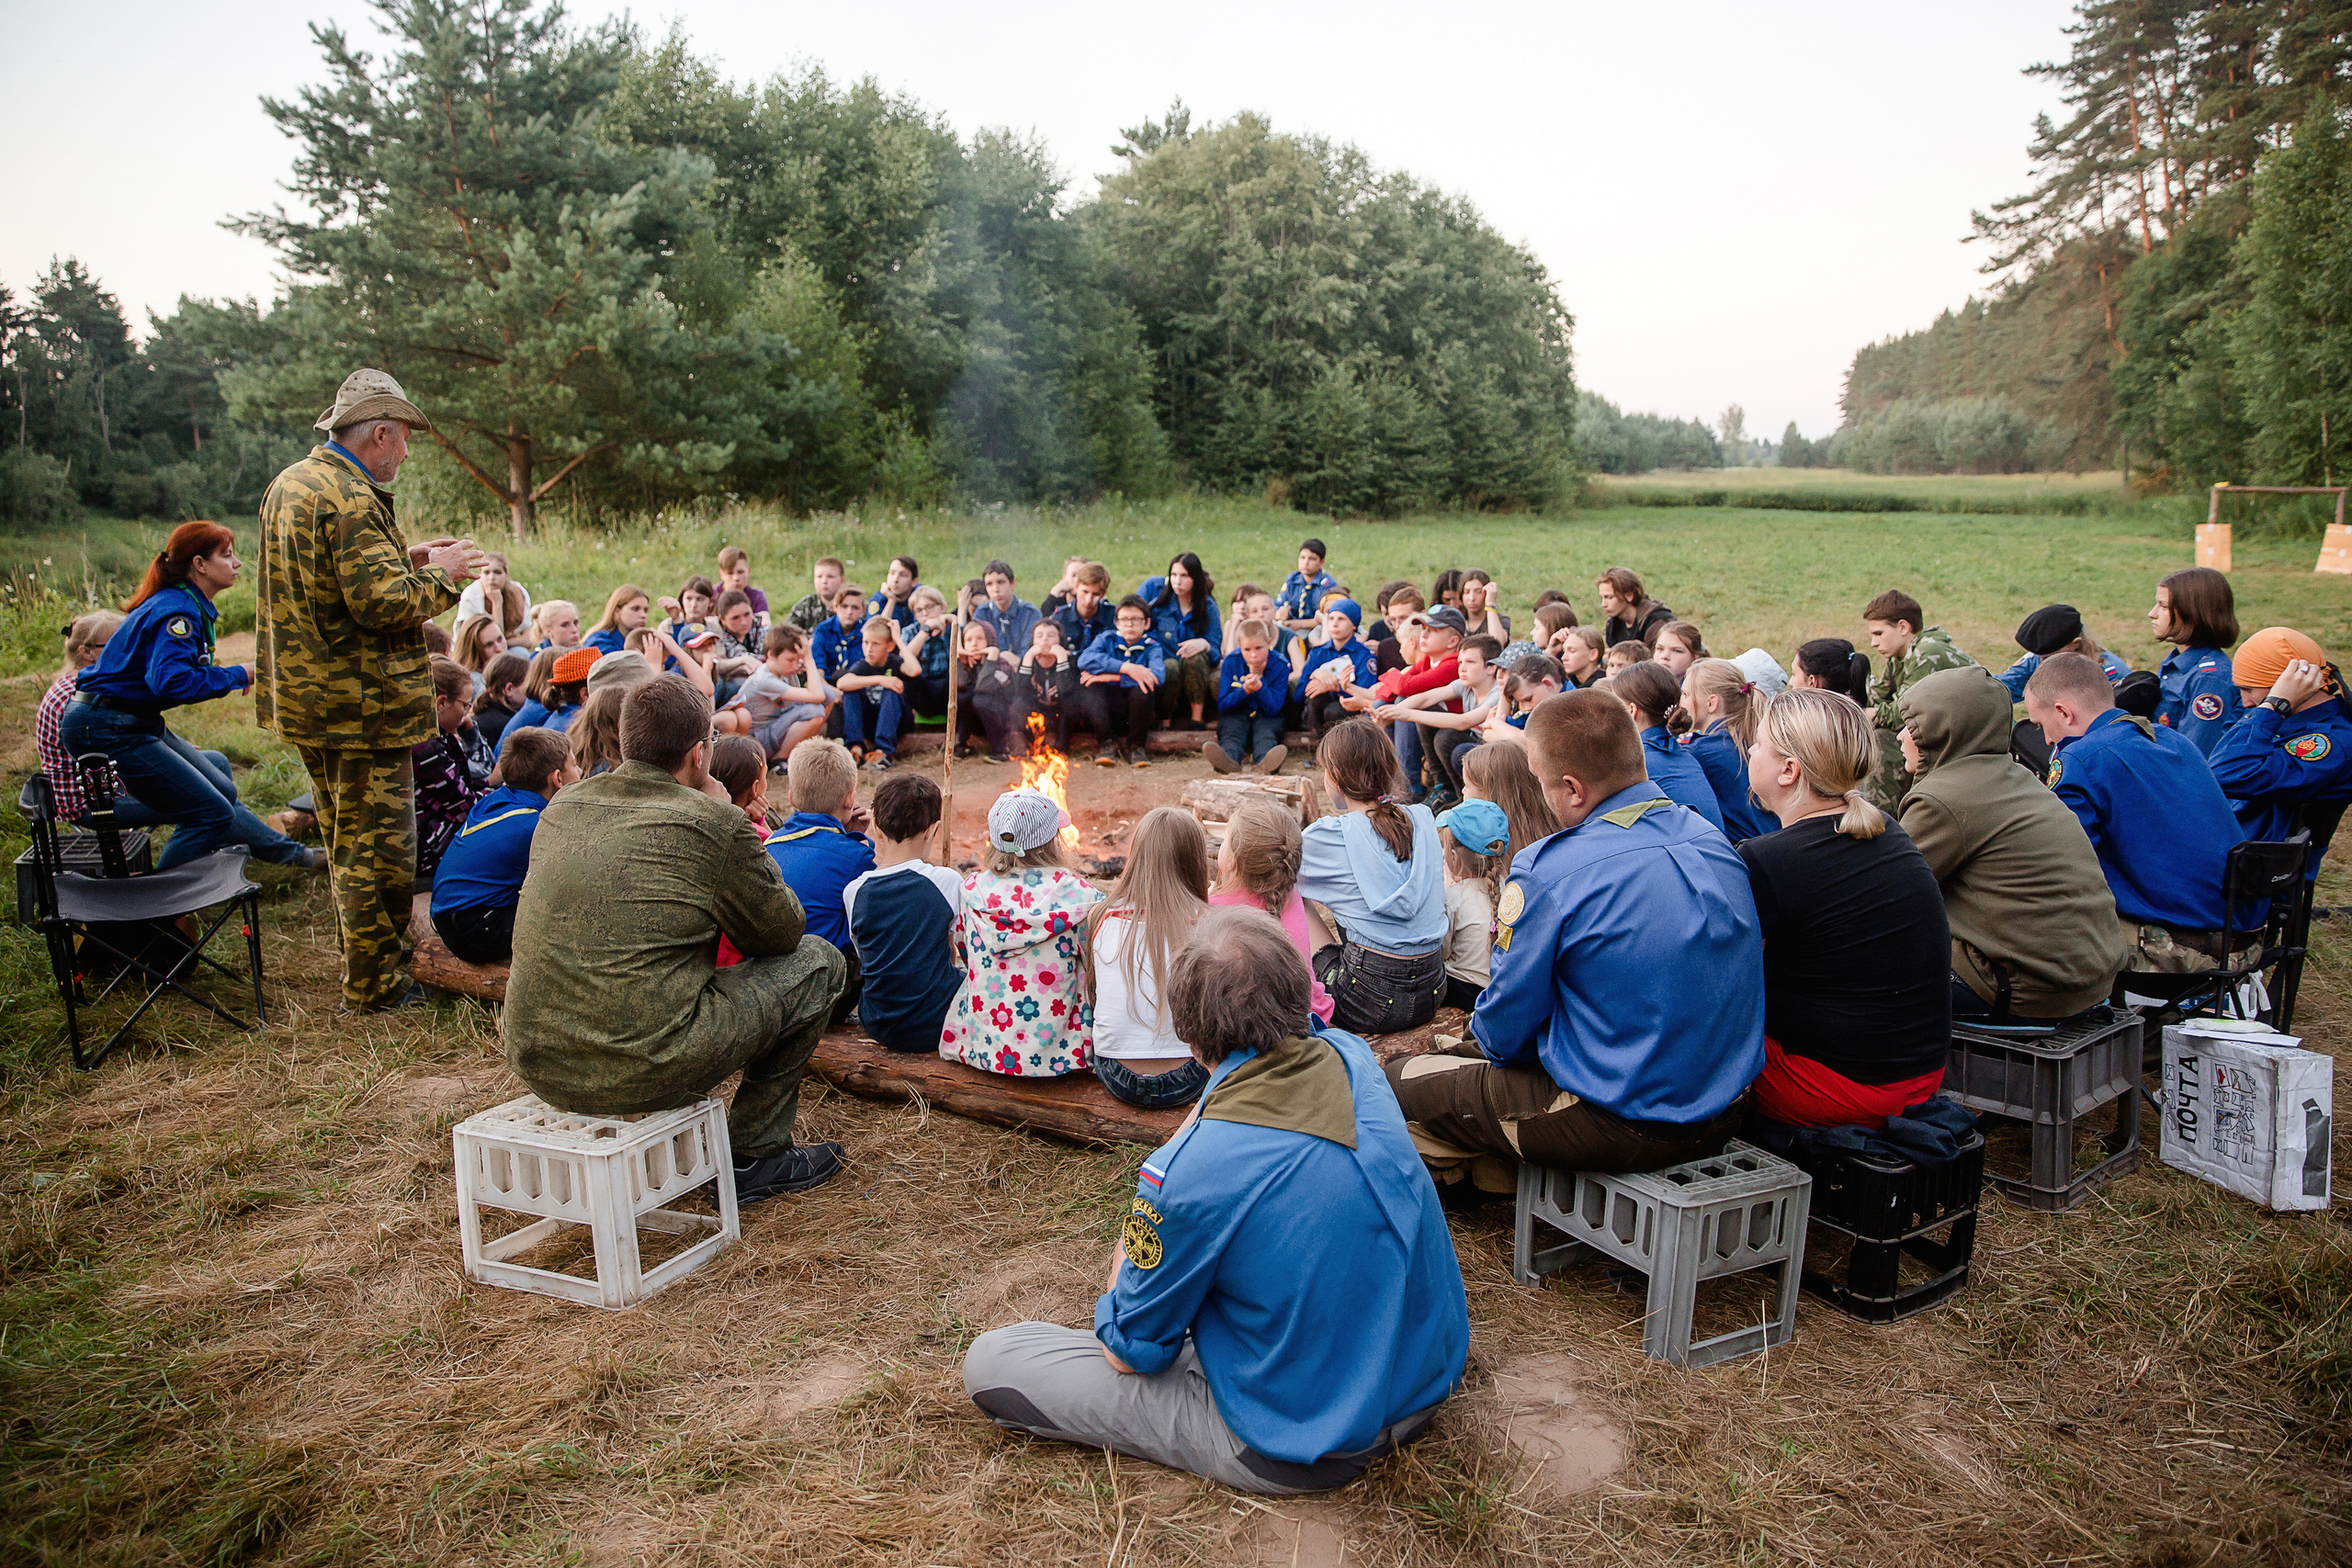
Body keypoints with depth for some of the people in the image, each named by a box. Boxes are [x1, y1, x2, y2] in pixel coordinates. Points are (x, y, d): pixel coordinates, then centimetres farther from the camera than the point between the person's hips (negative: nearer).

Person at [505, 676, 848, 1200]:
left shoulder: (563, 806, 9)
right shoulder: (713, 822, -10)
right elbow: (782, 933, 3)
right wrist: (762, 869, 20)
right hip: (645, 1072, -7)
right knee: (819, 961, 9)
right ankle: (755, 1153, 17)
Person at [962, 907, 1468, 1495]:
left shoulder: (1189, 1173, -30)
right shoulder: (1350, 1057, -11)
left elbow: (1130, 1352, -11)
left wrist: (1123, 1264, 7)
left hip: (1301, 1456, -7)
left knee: (987, 1362, -3)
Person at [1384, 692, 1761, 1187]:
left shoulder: (1548, 873, -23)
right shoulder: (1714, 840, -1)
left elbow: (1503, 1035, -12)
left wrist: (1483, 1033, 12)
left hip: (1626, 1129, -8)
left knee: (1400, 1081, 7)